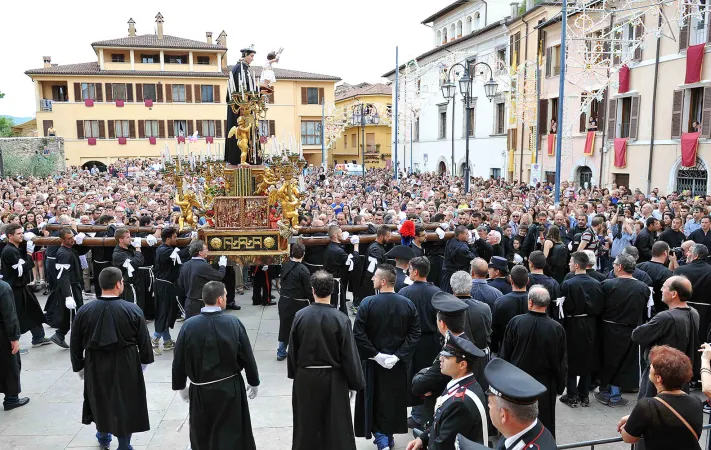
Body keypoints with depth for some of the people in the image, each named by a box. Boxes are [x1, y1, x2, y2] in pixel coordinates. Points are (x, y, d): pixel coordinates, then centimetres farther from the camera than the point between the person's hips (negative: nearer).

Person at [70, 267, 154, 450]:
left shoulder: (83, 311, -10)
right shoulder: (133, 310, -16)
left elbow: (75, 344, -1)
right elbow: (144, 340, -7)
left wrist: (79, 367, 14)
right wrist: (144, 361, 11)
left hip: (95, 367, 3)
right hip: (126, 368, -3)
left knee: (100, 401, 25)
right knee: (125, 405, 12)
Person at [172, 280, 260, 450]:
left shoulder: (189, 325, -14)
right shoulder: (233, 322, -16)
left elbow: (179, 360, -4)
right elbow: (247, 357, -8)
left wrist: (180, 386, 13)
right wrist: (254, 383, 7)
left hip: (200, 391, 1)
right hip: (230, 388, -1)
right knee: (232, 435, 15)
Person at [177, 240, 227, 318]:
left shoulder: (185, 265, 2)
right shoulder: (204, 266, -20)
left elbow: (180, 284, 10)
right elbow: (219, 276, -11)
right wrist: (222, 265, 6)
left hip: (189, 302, 8)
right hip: (201, 304, -8)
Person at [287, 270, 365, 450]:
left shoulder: (300, 316, -12)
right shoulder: (341, 319, -19)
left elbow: (292, 349, -2)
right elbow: (350, 355, -12)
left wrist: (293, 373, 14)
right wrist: (356, 382, 1)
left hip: (305, 378, 2)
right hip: (333, 379, -2)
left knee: (307, 423, 19)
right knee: (336, 425, 14)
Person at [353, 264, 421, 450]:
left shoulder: (367, 303, -16)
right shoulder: (408, 304, -7)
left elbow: (358, 334, -18)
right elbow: (414, 335, -10)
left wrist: (375, 354, -13)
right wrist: (398, 355, -10)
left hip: (373, 361, -3)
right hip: (398, 362, 3)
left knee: (374, 399, 12)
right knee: (394, 399, 18)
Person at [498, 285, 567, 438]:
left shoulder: (515, 322, -16)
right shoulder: (556, 328, -16)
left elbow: (504, 354, -7)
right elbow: (561, 361, -6)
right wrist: (560, 385, 8)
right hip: (545, 384, 0)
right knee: (544, 422, 14)